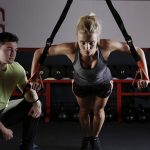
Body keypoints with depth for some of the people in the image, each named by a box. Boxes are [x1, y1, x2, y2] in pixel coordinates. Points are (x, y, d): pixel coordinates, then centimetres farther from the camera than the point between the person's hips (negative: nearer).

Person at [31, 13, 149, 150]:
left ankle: (95, 138, 51)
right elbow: (39, 53, -30)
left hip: (103, 83, 0)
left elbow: (138, 51, -31)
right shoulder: (71, 49, -43)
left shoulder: (106, 46, -44)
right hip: (81, 83, 0)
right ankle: (86, 138, 52)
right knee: (84, 111, 23)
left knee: (98, 110, 22)